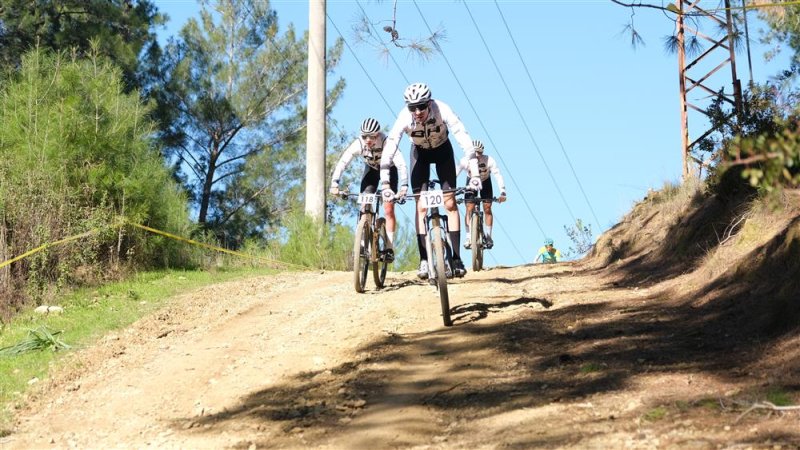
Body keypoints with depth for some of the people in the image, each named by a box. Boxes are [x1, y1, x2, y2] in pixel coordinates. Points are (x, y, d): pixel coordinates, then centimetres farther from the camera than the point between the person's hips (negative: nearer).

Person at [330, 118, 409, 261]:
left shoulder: (386, 142, -37)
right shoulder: (358, 144, -30)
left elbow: (401, 164, -44)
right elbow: (342, 162, -34)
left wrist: (404, 186, -57)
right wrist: (334, 184, -46)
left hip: (389, 170, -2)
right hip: (371, 169, 3)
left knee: (388, 208, -13)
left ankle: (389, 248, -9)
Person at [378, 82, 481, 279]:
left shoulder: (442, 110, -36)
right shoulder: (404, 118, -33)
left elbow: (464, 138, -40)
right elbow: (389, 148, -36)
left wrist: (474, 173, -47)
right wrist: (385, 183, -43)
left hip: (443, 150, 0)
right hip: (420, 153, 1)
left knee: (450, 202, -9)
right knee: (421, 205, -9)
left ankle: (456, 258, -3)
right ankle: (424, 260, -8)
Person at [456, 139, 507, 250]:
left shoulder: (489, 160, -34)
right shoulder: (464, 161, -33)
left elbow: (498, 176, -36)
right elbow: (454, 175, -31)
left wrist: (502, 193, -45)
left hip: (485, 183, 0)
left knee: (487, 209, -6)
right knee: (469, 209, -11)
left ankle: (488, 236, 5)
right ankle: (468, 237, -3)